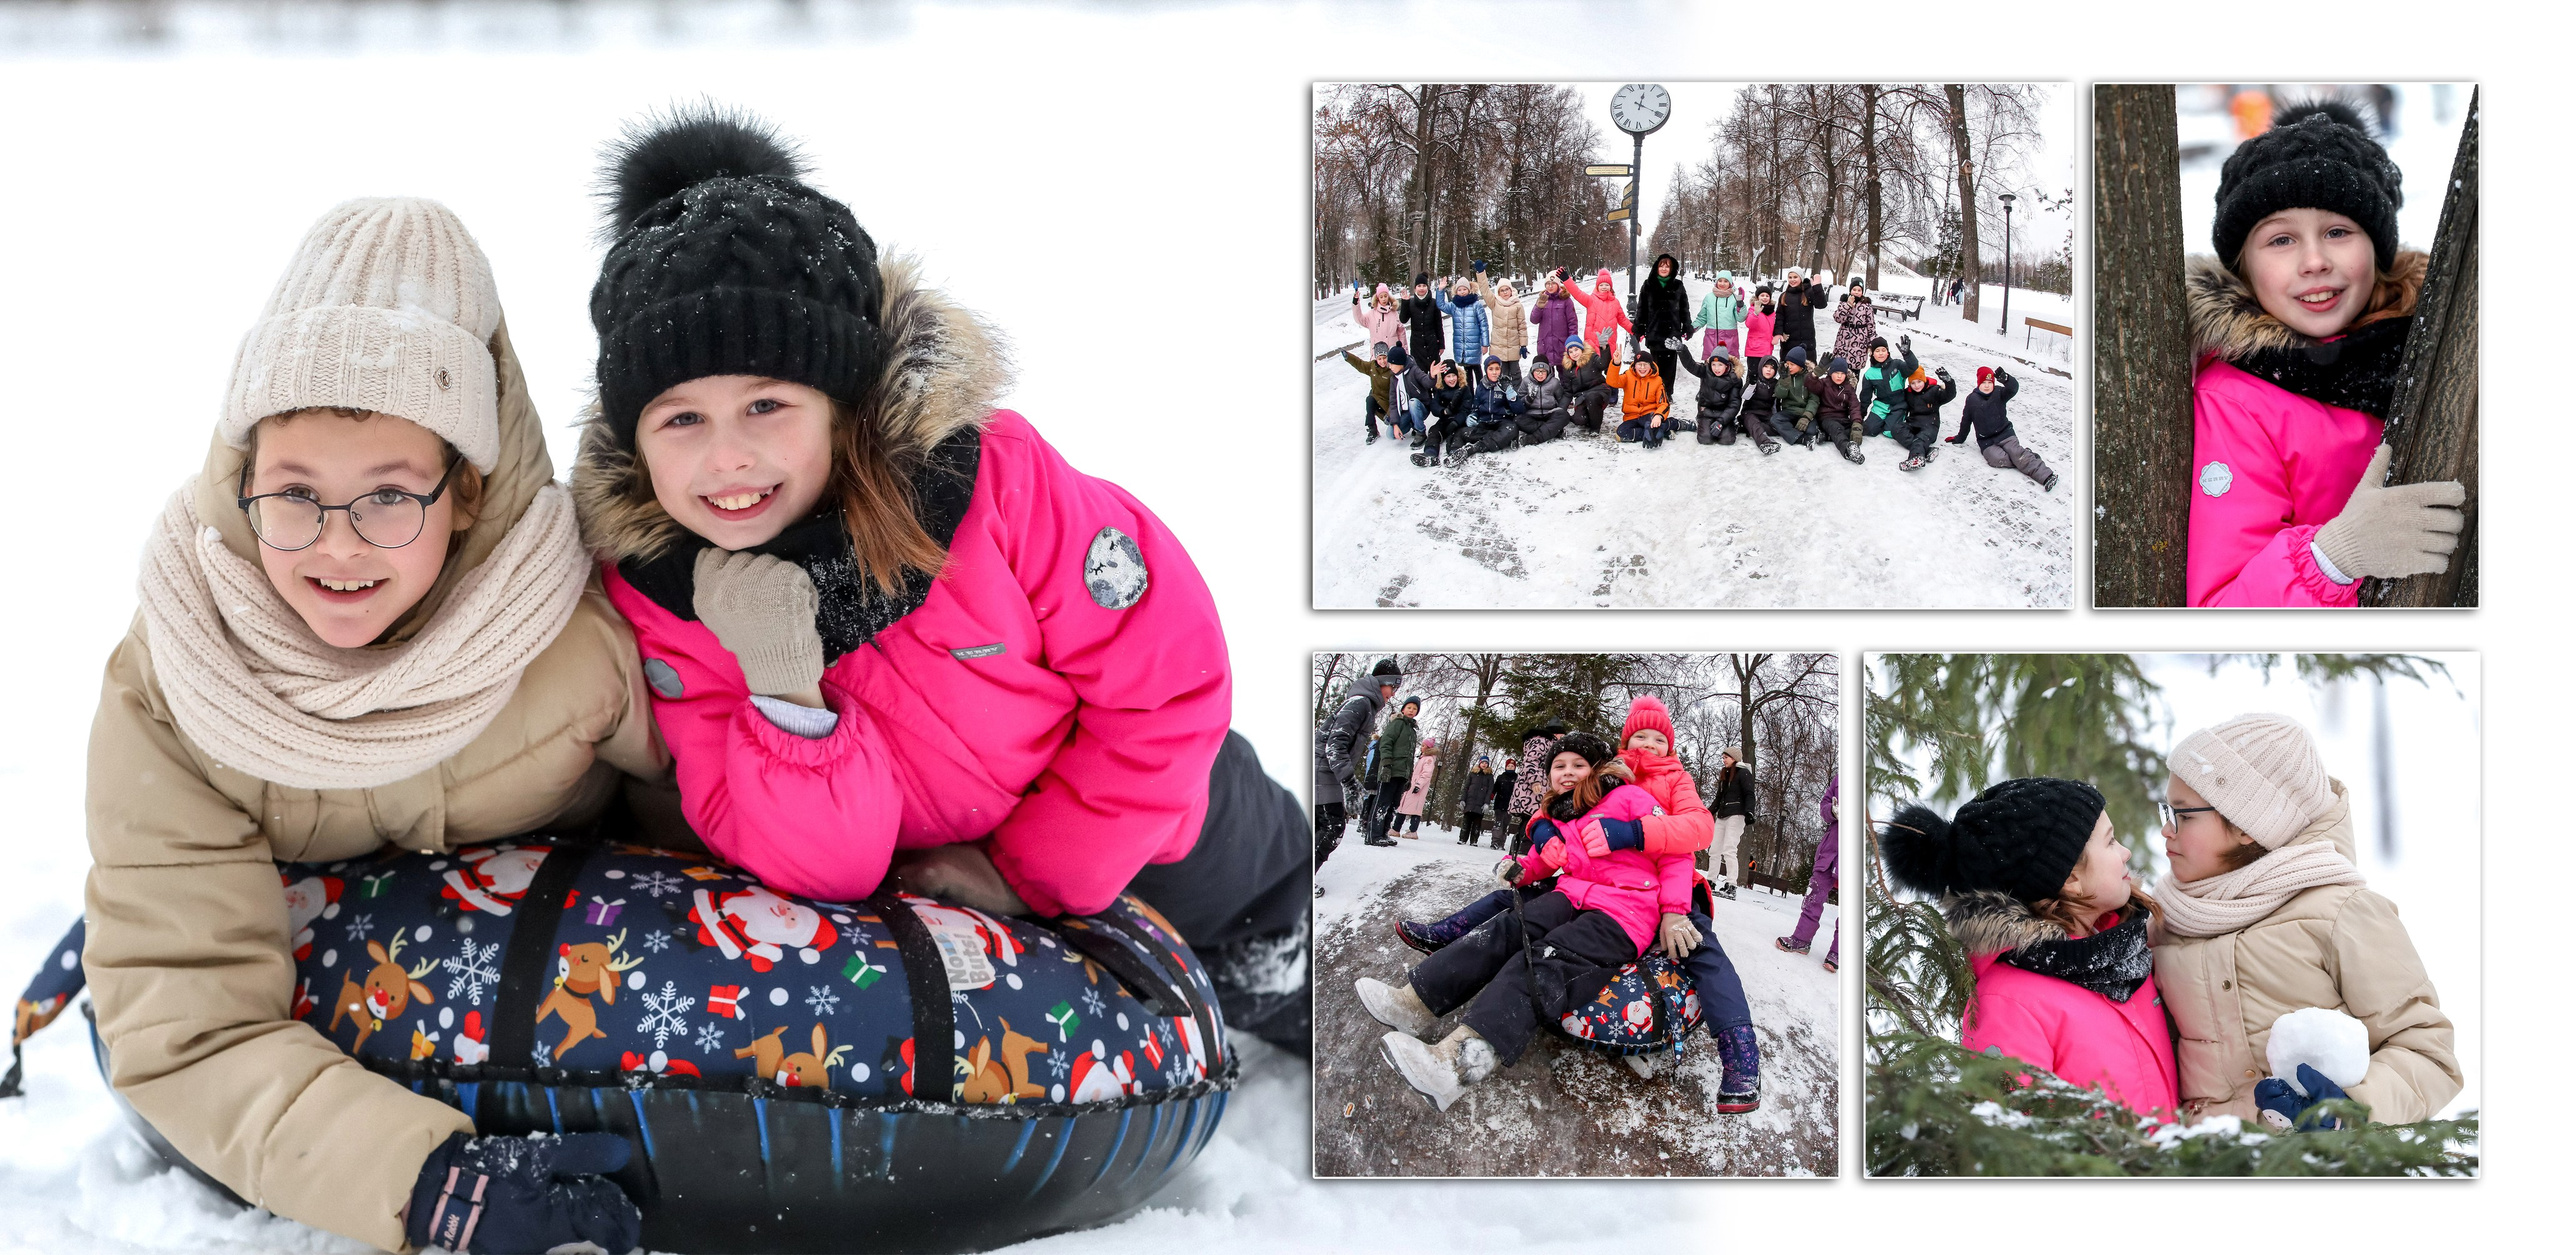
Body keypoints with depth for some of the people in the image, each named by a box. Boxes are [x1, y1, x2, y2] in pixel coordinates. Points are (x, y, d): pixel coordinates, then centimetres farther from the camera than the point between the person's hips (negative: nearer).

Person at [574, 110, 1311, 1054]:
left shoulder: (984, 473, -35)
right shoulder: (654, 589, -27)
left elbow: (1165, 678, -23)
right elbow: (821, 872, -27)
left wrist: (1031, 875, -19)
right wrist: (786, 694, -45)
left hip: (1148, 829, -1)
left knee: (1281, 987, 23)